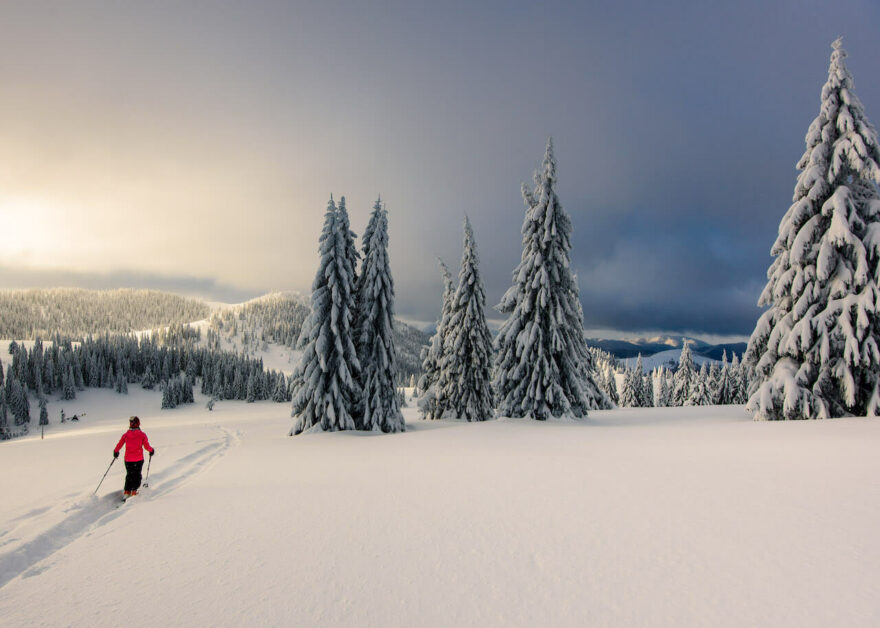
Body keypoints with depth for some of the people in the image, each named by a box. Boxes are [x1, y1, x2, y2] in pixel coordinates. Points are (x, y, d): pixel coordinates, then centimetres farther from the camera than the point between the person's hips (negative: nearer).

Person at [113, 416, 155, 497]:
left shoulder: (125, 435, -3)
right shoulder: (142, 435, -10)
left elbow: (119, 445, 4)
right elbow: (146, 446, -9)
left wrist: (115, 452, 24)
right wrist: (152, 450, 12)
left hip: (128, 459, 2)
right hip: (138, 459, -2)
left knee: (129, 475, 17)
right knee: (137, 475, 13)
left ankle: (127, 492, 11)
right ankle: (134, 491, 7)